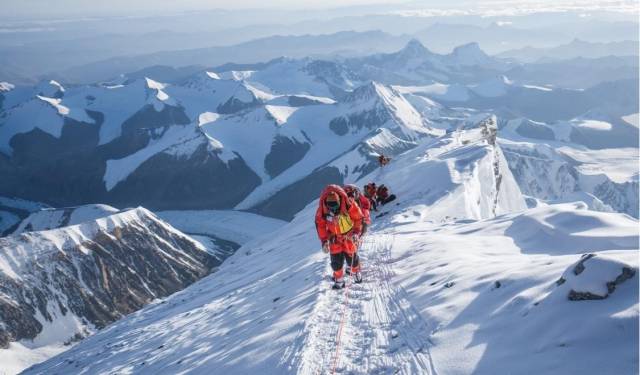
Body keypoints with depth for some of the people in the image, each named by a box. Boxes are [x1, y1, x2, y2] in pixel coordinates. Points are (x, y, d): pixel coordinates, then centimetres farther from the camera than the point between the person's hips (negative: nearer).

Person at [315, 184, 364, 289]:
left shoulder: (349, 204, -29)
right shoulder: (322, 209, -24)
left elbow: (358, 218, -13)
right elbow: (320, 225, -9)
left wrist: (356, 232, -20)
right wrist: (324, 240, -12)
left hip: (349, 236, -1)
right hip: (334, 237, 1)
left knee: (351, 257, 8)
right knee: (336, 260, -2)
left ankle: (356, 273, 37)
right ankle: (339, 280, 16)